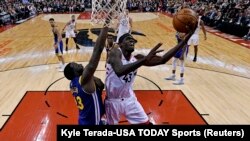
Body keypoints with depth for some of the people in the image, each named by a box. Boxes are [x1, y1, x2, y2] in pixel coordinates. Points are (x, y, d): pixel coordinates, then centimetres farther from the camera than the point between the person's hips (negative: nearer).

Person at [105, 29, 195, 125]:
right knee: (111, 123, 13)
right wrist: (145, 59, -44)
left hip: (129, 99, 5)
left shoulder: (136, 59, -4)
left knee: (146, 123, 7)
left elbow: (162, 60, -11)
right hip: (113, 100, -4)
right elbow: (119, 71, -39)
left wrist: (185, 40, -16)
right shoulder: (115, 52, -18)